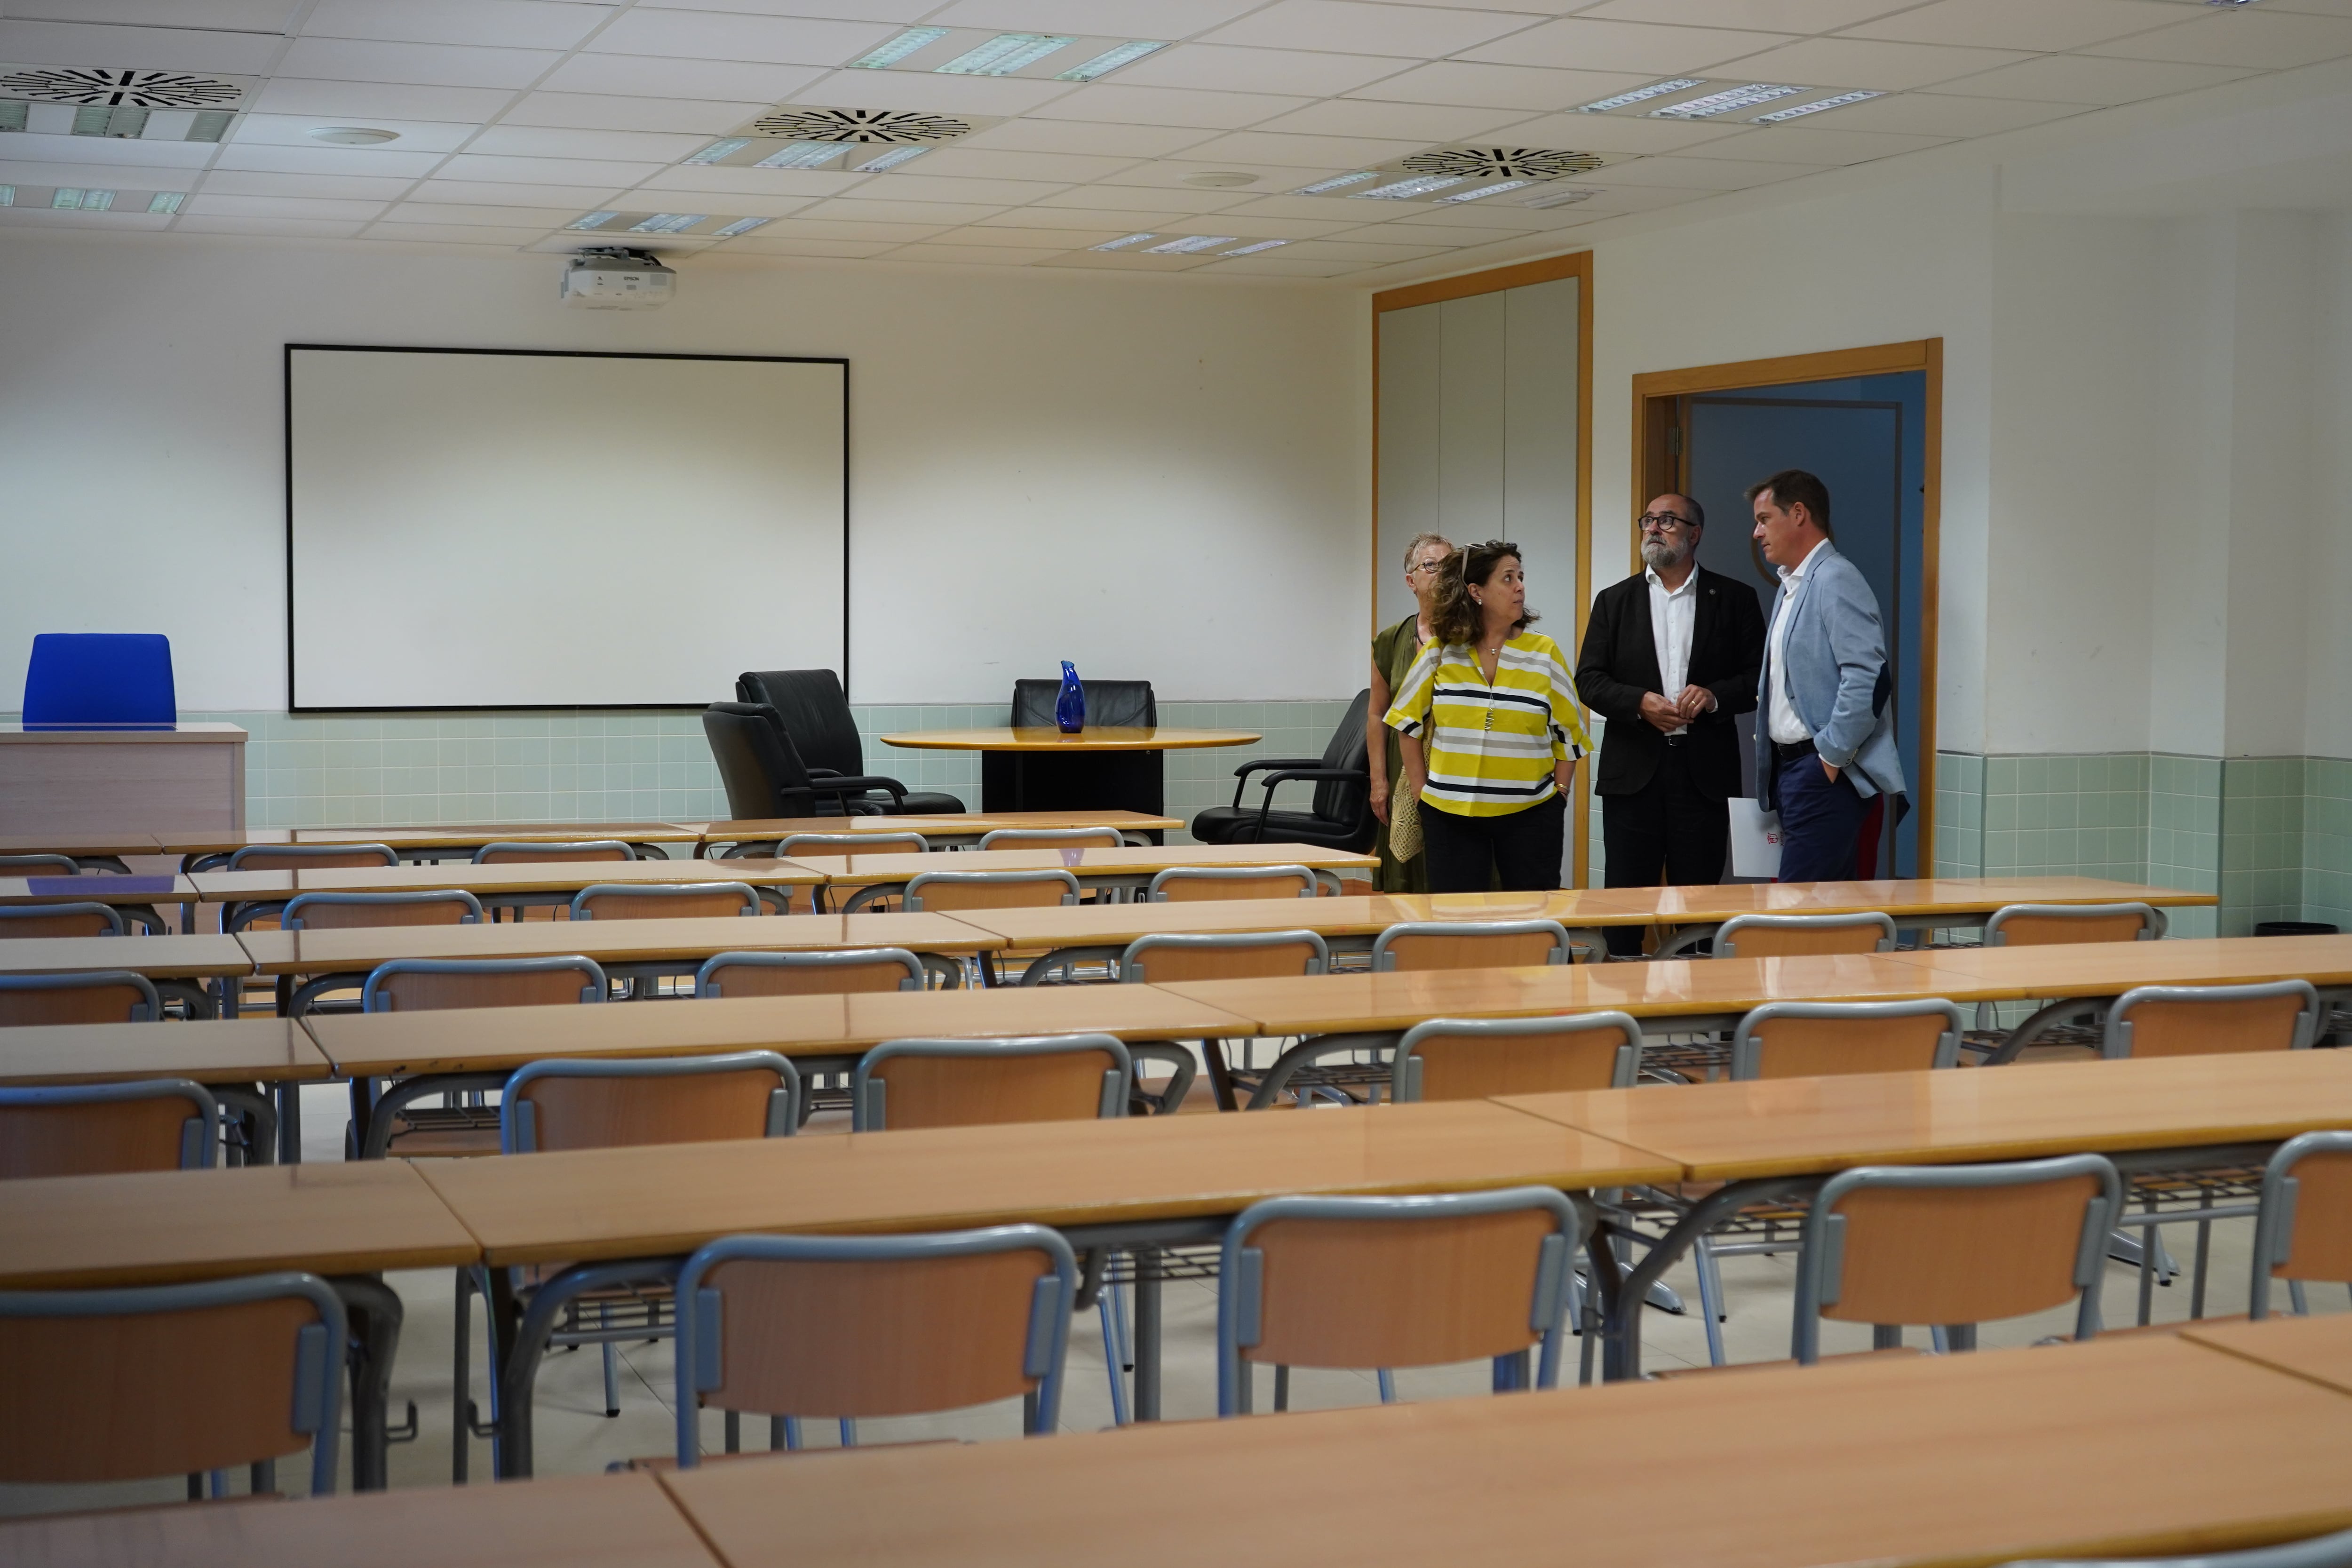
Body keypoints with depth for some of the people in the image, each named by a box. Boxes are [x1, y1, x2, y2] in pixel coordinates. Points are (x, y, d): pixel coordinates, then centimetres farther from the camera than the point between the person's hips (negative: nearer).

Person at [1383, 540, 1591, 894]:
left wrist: (1559, 795, 0)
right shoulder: (1441, 652, 1)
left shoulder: (1544, 653, 1)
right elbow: (1409, 721, 10)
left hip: (1529, 815, 0)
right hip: (1450, 814, 0)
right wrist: (1419, 790, 6)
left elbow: (1568, 732, 6)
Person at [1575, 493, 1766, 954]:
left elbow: (1759, 677, 4)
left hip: (1704, 772, -1)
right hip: (1633, 772, 1)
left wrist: (1715, 696, -14)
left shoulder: (1734, 599, 7)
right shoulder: (1615, 601, 11)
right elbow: (1589, 680, 5)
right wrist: (1639, 703, -13)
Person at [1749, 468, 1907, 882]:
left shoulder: (1836, 579, -12)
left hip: (1824, 772, -9)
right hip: (1790, 766, 9)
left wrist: (1832, 756, -17)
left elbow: (1868, 676, -21)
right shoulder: (1789, 587, 19)